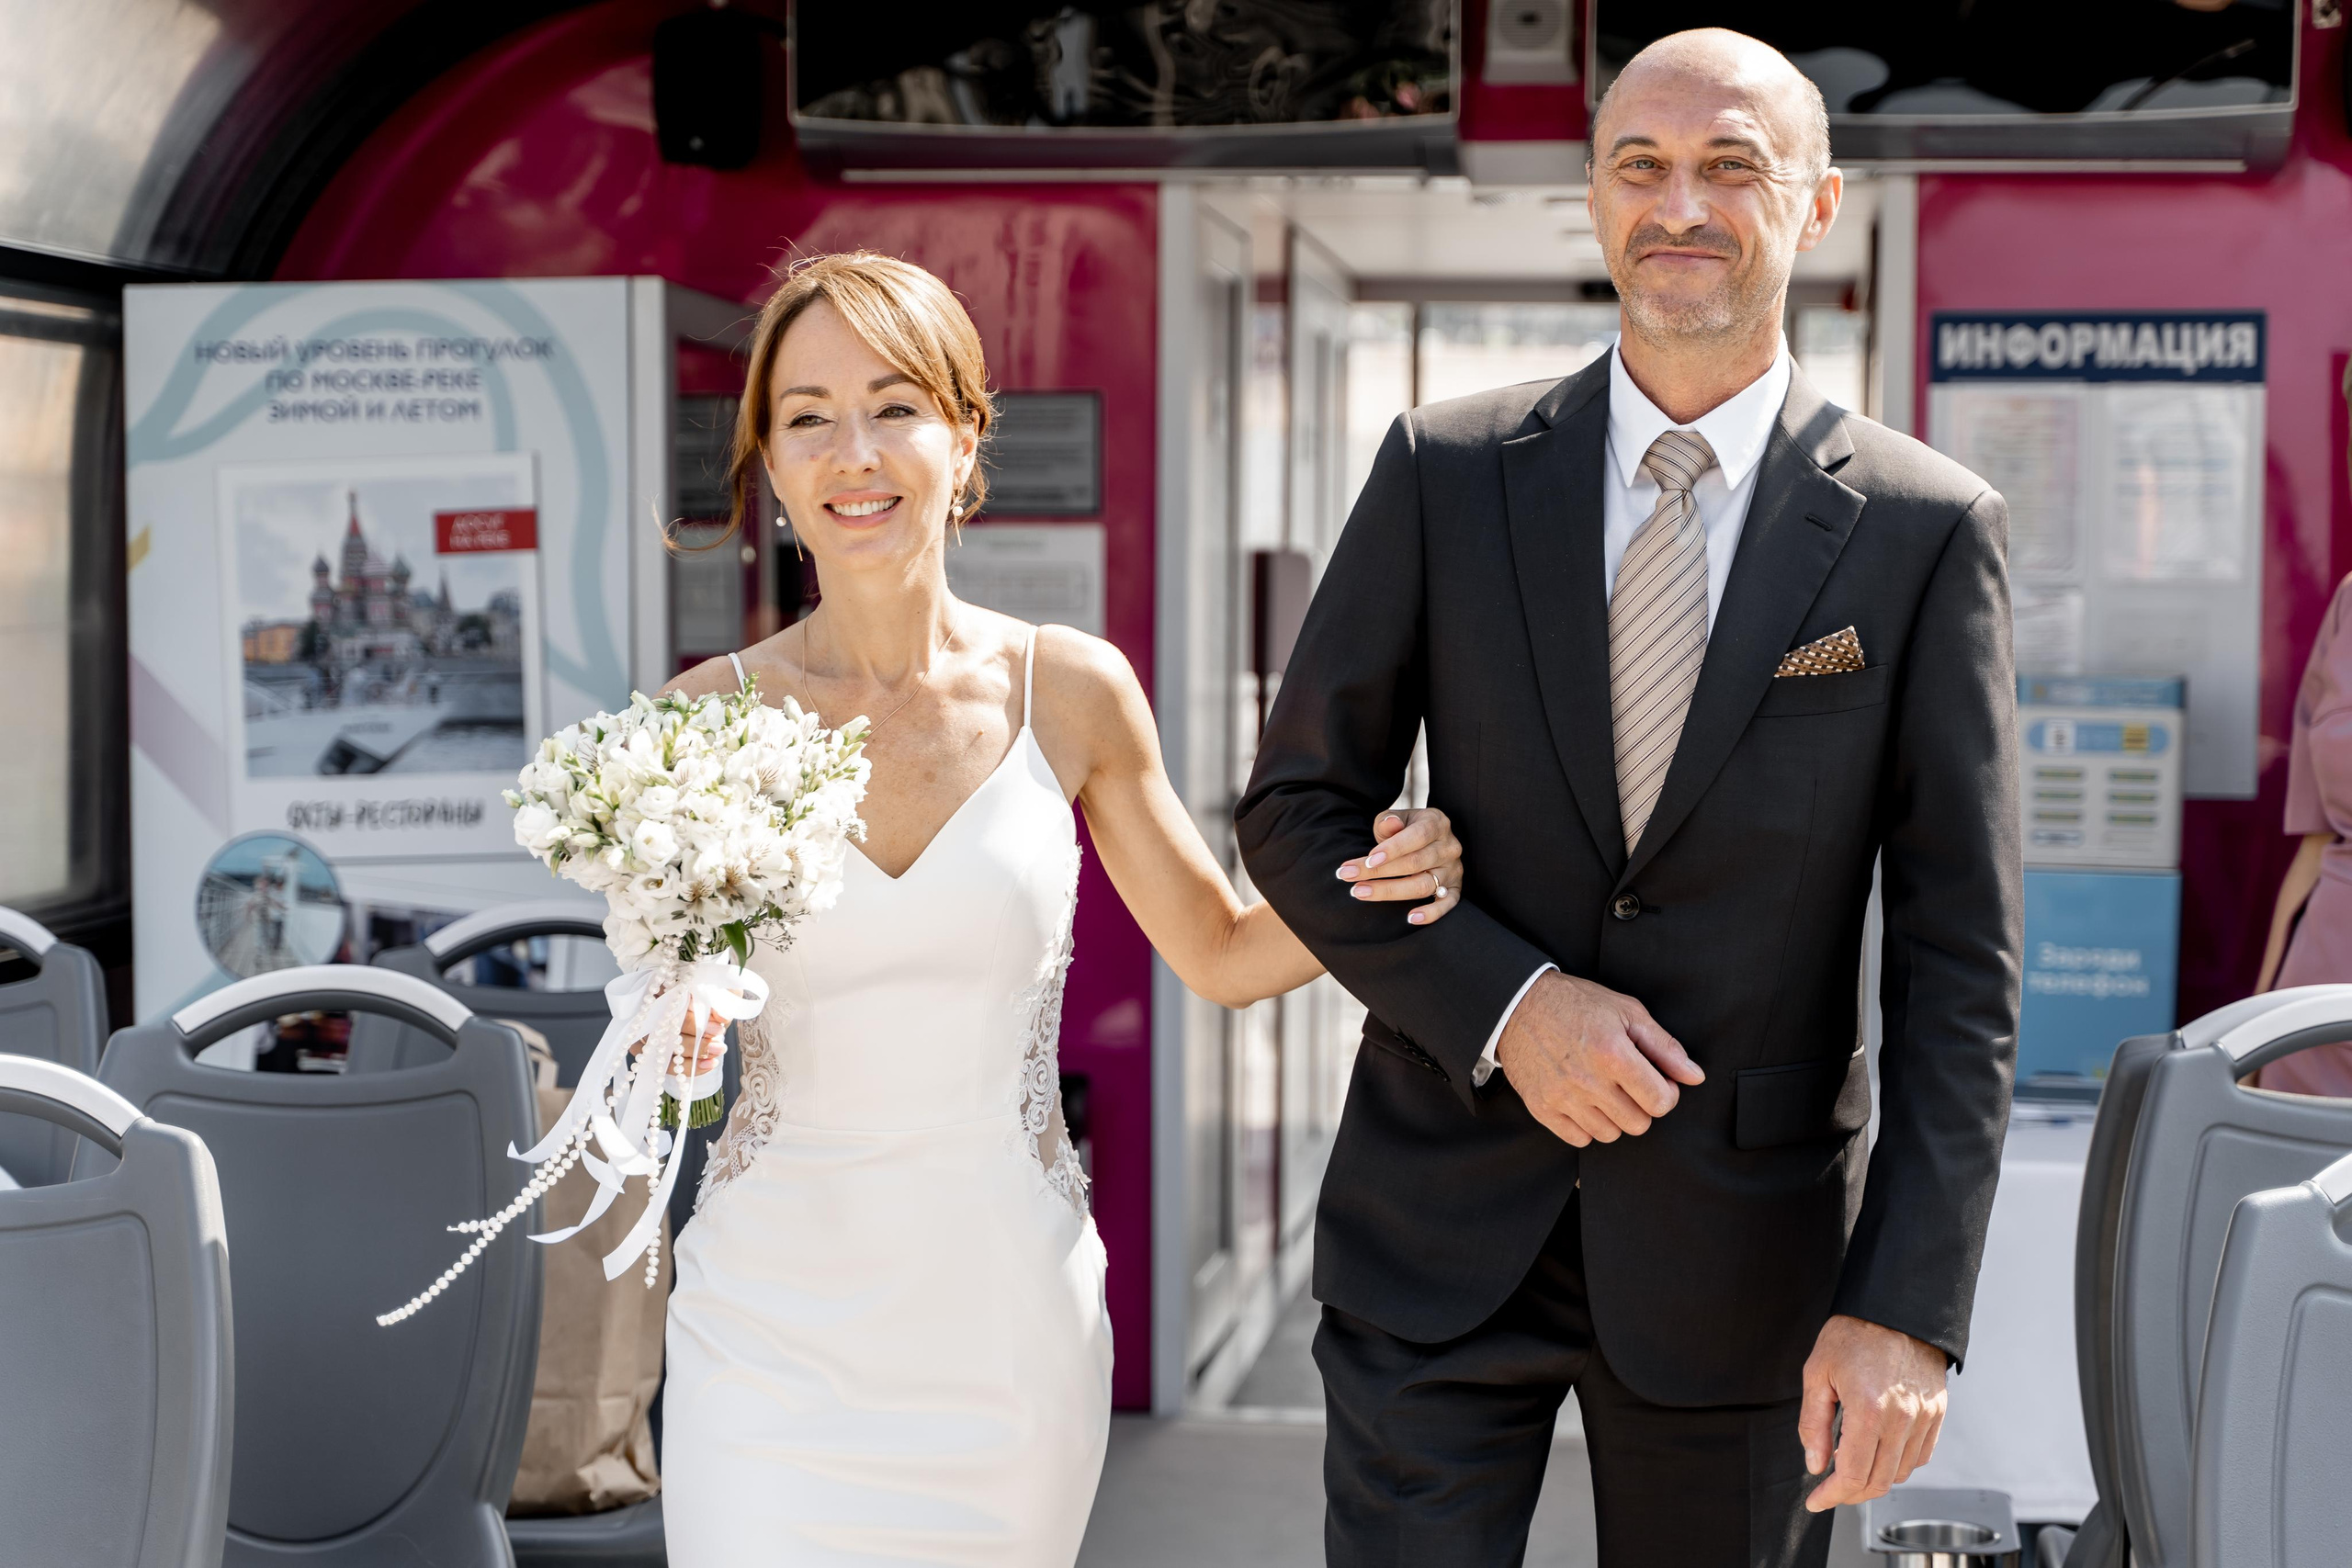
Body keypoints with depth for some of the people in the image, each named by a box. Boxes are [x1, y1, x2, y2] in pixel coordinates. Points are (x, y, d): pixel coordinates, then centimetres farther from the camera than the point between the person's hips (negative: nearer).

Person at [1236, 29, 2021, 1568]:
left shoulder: (1927, 530, -4)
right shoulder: (1448, 472, 0)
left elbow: (1959, 961, -5)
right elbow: (1298, 806, 3)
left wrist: (1910, 1308, -13)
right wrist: (1503, 1004, -13)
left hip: (1741, 1252, 0)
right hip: (1445, 1229, 1)